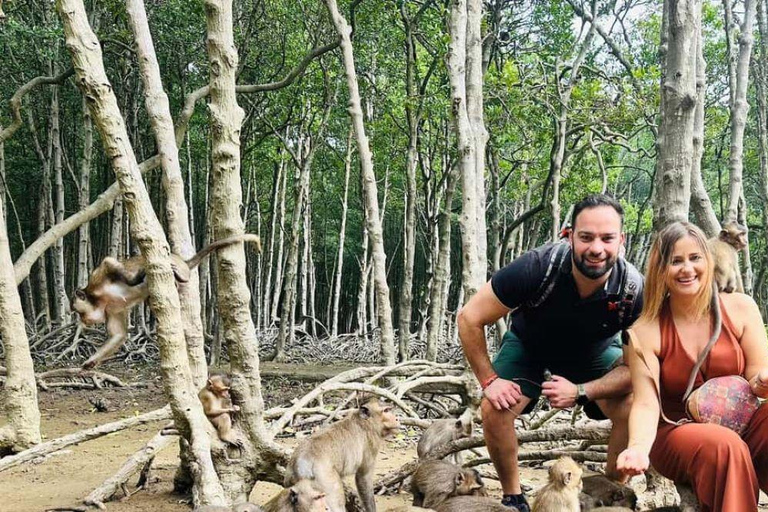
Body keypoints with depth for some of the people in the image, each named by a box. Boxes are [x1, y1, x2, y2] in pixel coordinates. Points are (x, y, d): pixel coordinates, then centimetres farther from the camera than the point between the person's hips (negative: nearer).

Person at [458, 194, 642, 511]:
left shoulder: (634, 290, -32)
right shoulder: (537, 268, -38)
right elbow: (469, 319, -27)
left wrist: (580, 392, -31)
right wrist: (489, 380, -25)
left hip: (594, 352, 1)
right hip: (529, 344, -1)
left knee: (635, 411, -21)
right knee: (495, 410, -23)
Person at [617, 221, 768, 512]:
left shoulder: (740, 308, -1)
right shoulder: (645, 332, -7)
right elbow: (646, 404, -14)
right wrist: (639, 446, -35)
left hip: (742, 427, 2)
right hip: (678, 434, -2)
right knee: (724, 446, -34)